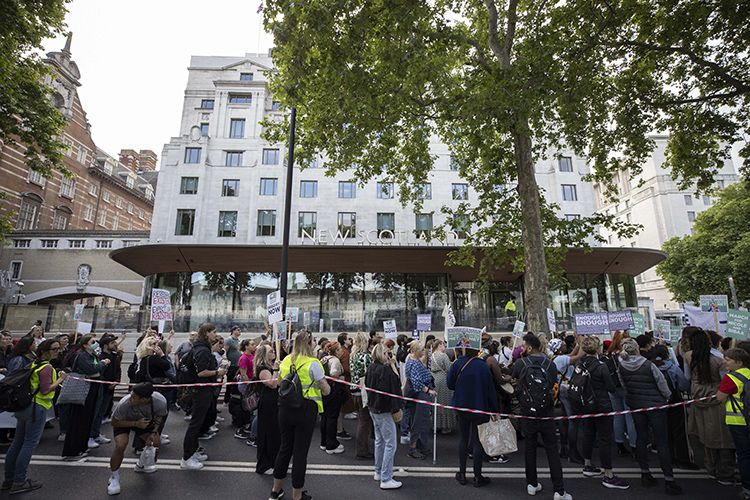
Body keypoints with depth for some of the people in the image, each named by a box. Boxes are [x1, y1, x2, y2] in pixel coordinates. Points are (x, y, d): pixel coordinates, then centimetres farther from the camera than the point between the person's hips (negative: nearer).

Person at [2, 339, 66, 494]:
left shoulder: (34, 364, 11)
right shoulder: (46, 367, -17)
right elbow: (45, 390, -21)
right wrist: (60, 380, -11)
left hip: (24, 406, 9)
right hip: (37, 408, -9)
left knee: (18, 442, 16)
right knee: (30, 444, -1)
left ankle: (9, 478, 26)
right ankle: (19, 482, 5)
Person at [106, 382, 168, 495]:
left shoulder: (161, 402, -35)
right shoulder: (123, 404, -41)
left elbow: (159, 416, -10)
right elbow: (114, 423, -21)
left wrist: (154, 432, -20)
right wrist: (135, 424, -33)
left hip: (144, 421, 2)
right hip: (122, 422, -2)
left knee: (156, 442, -6)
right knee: (120, 445, -26)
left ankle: (141, 465, 29)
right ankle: (114, 476, 3)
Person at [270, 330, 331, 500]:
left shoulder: (285, 361, 2)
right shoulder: (312, 363, -15)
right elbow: (326, 390, -11)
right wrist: (324, 385, 9)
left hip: (285, 408, 5)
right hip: (306, 410, -5)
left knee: (285, 447, 21)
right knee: (300, 451, 8)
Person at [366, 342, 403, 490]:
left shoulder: (371, 367, 4)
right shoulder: (385, 369, -24)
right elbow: (388, 391, -24)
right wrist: (395, 409, -14)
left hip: (373, 408, 10)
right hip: (384, 410, -10)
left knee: (379, 440, 22)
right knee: (390, 444, 0)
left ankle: (378, 472, 34)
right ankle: (386, 479, 6)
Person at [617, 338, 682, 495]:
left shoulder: (622, 367, -8)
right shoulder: (648, 365, -21)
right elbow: (662, 384, -10)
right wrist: (667, 397, 11)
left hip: (635, 405, 4)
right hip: (655, 405, -4)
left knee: (641, 438, 14)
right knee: (662, 442, 4)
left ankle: (645, 474, 24)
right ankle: (669, 480, 11)